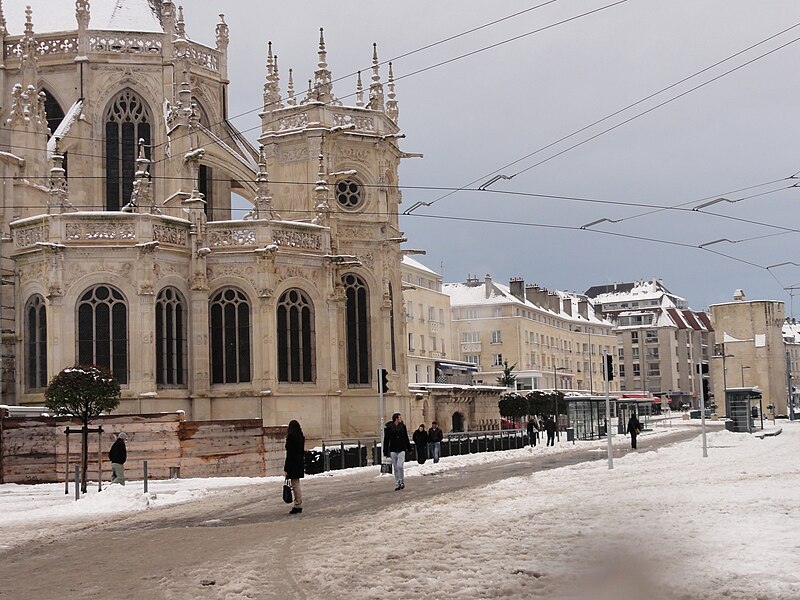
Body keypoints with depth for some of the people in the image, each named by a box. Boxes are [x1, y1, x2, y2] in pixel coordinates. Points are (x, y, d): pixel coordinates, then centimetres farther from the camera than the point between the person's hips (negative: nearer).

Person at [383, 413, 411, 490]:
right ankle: (397, 484, 12)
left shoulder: (403, 426, 5)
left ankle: (402, 481, 5)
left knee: (400, 466, -13)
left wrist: (409, 448, 20)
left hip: (401, 450, 0)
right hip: (393, 450, 0)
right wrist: (385, 452, -4)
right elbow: (386, 440, -1)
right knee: (395, 468, 4)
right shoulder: (389, 427, -3)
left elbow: (406, 438, 16)